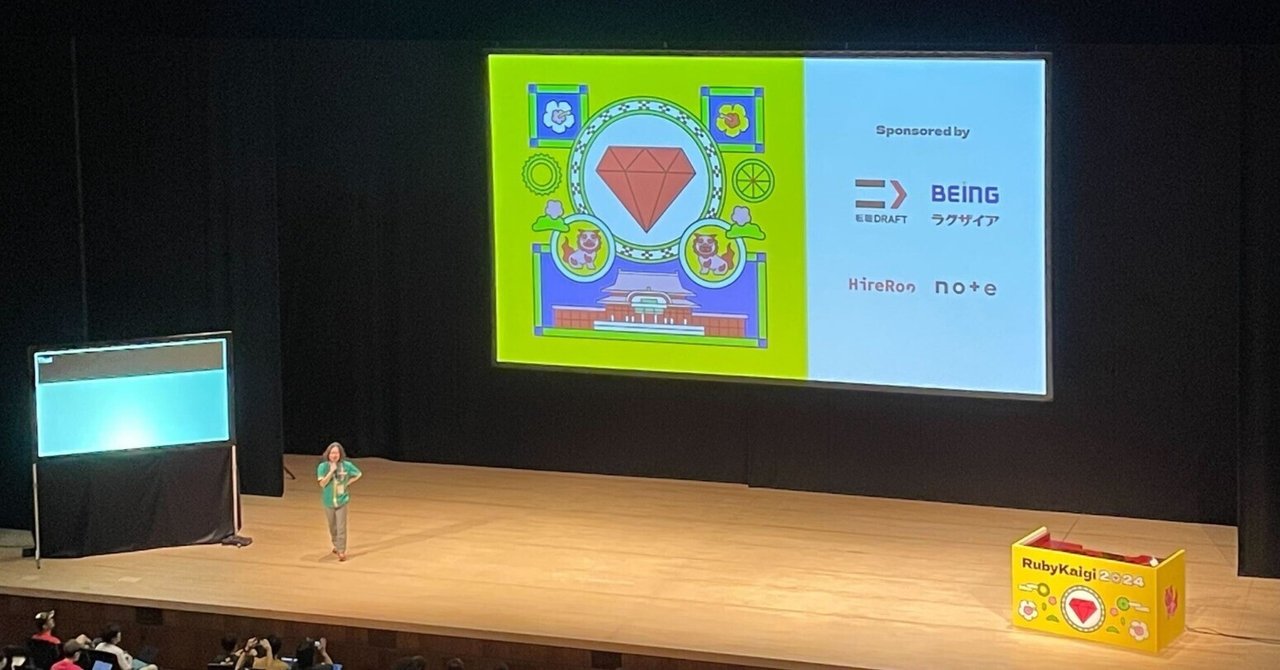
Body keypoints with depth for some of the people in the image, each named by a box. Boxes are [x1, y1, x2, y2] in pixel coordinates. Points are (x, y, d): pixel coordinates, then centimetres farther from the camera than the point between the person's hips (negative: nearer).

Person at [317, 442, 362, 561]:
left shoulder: (346, 465, -8)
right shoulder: (323, 467, -11)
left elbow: (359, 474, 8)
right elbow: (322, 483, -21)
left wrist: (348, 483, -2)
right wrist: (331, 471, -27)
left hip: (341, 501, -1)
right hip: (328, 502, 1)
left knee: (341, 527, -7)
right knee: (332, 527, 17)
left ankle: (341, 551, -2)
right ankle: (336, 545, 39)